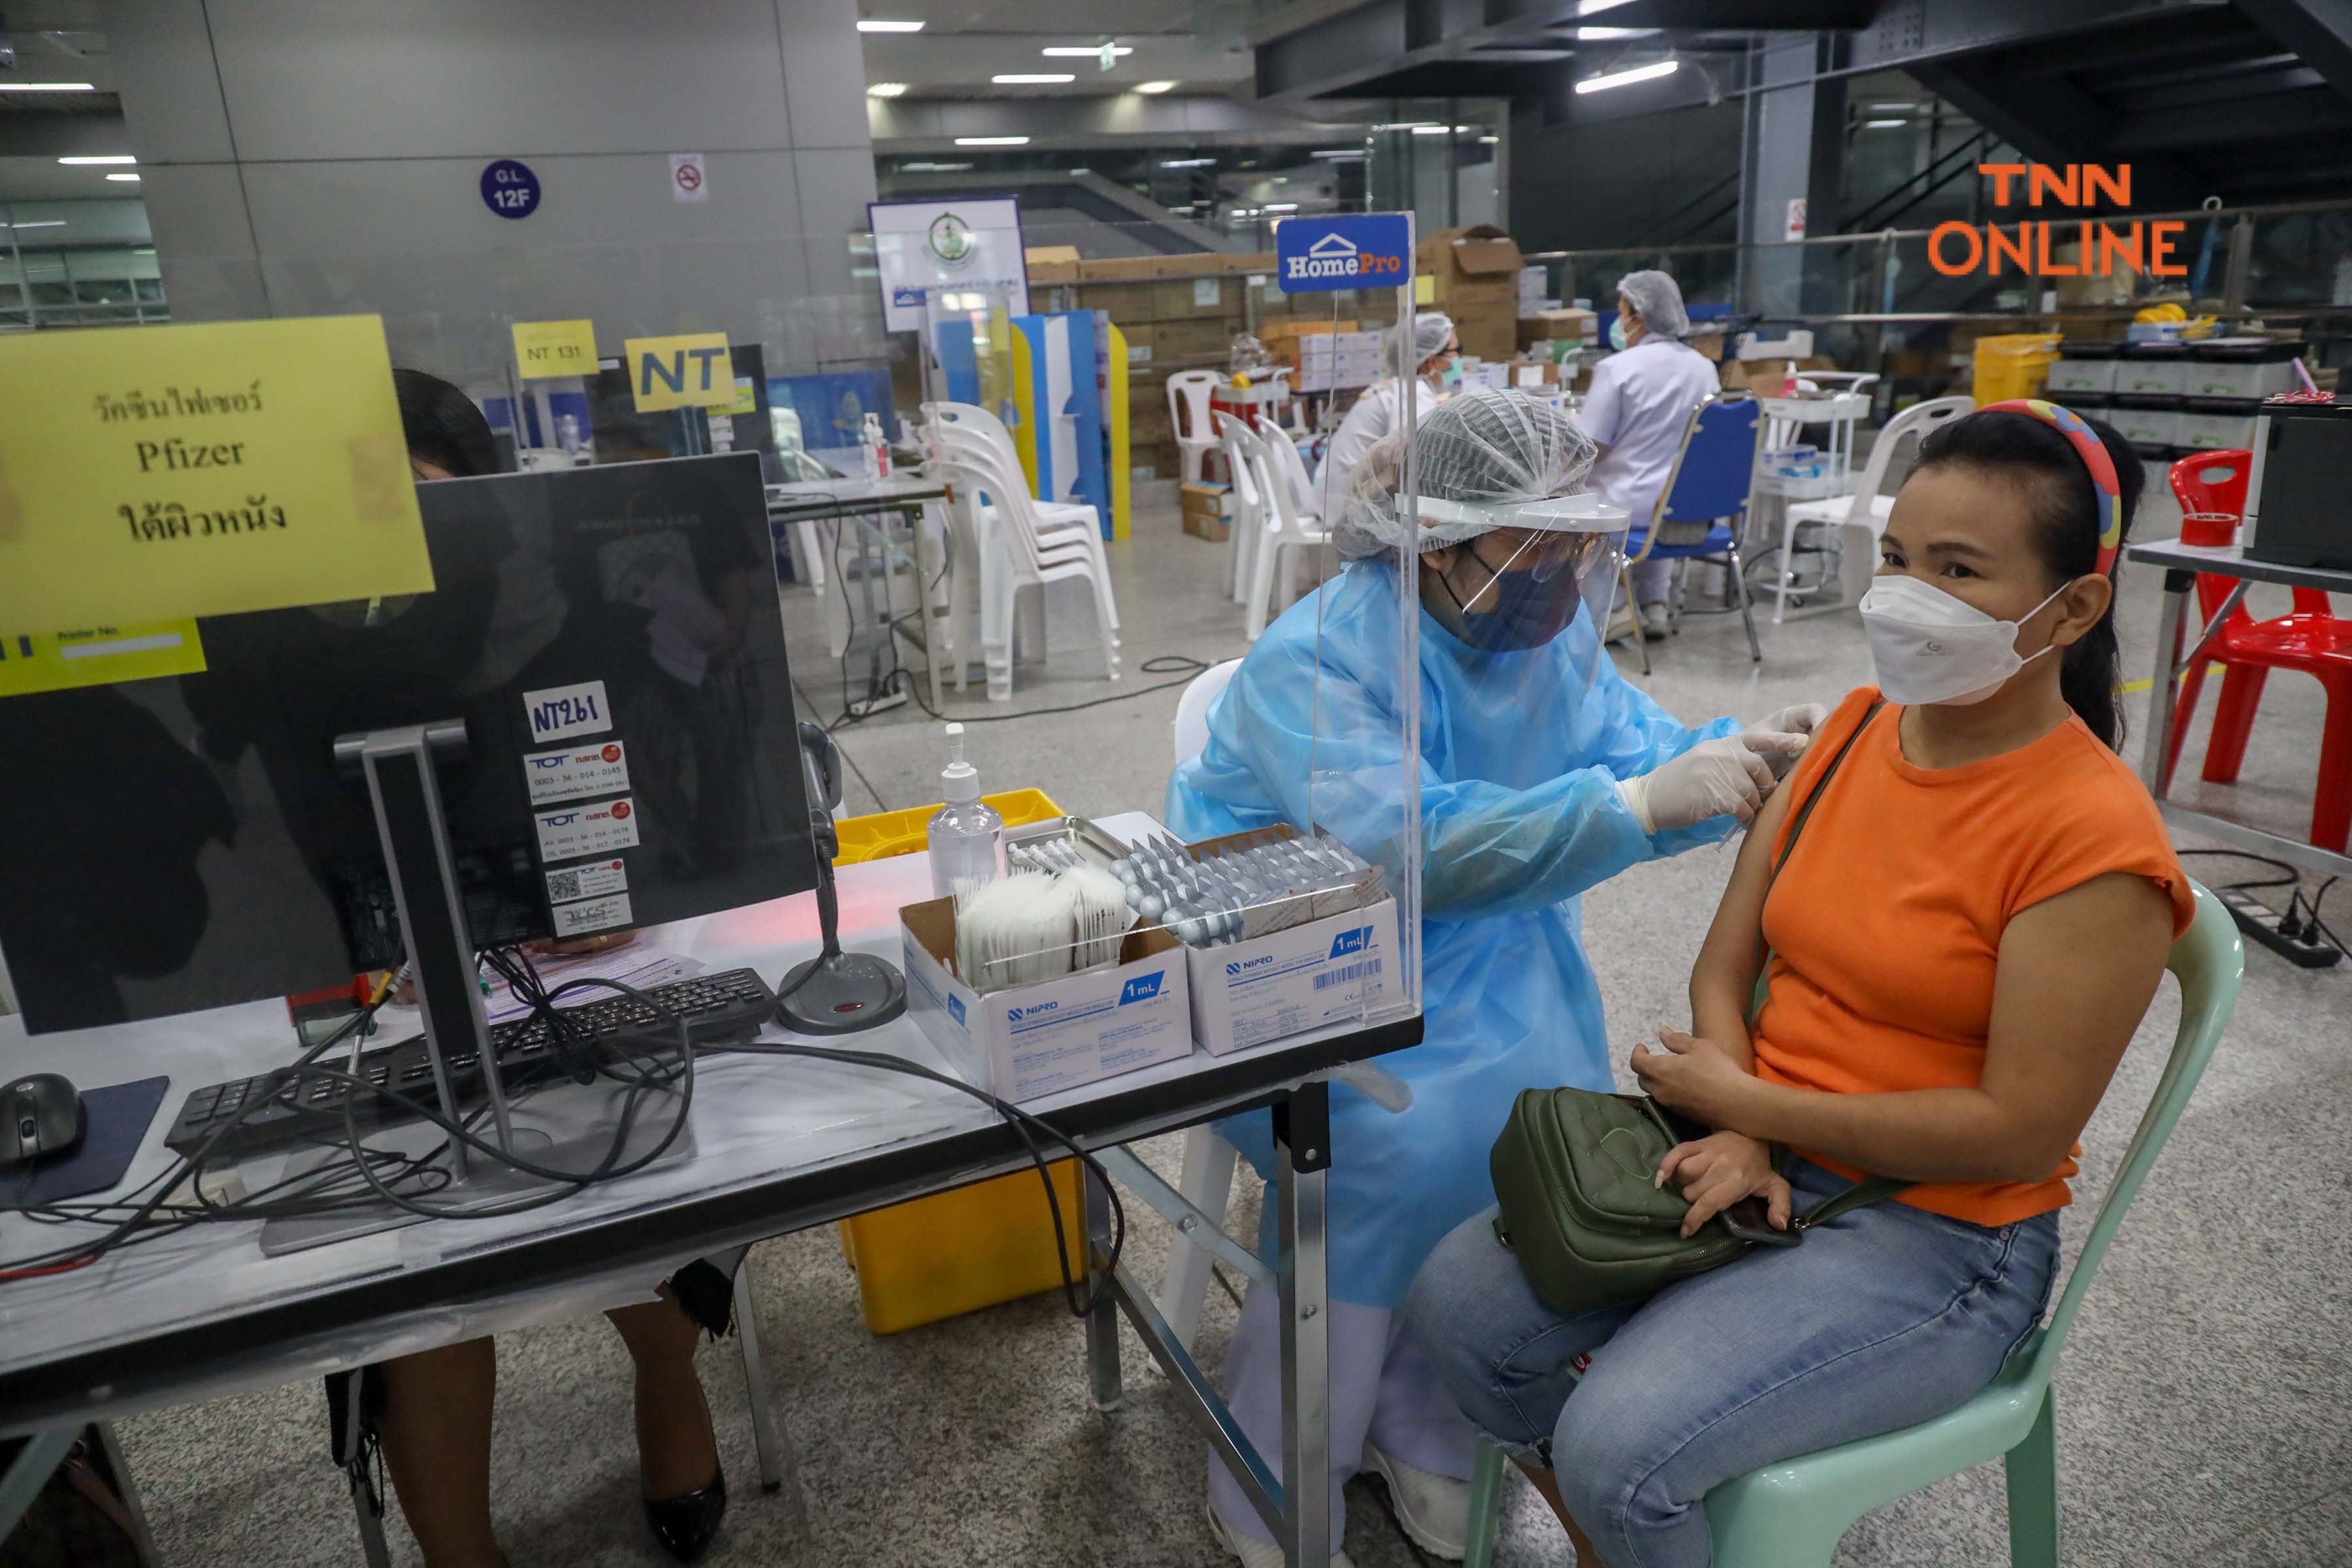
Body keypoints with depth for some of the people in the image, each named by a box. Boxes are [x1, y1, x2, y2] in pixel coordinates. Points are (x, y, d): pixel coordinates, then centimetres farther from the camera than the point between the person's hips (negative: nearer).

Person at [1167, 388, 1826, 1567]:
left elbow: (1628, 744, -2)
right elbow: (1411, 844, -35)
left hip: (1461, 945, 6)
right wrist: (1643, 805, -41)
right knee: (1406, 1137, -27)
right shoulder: (1318, 660, -22)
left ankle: (1420, 1427, 5)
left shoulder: (1546, 624, 1)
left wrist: (1742, 755, -24)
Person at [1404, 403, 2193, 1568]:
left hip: (1937, 1238, -6)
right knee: (1457, 1302, -6)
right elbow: (1725, 967, 3)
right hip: (1761, 1157, 6)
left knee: (1619, 1447, -23)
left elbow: (2020, 1134, -18)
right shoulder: (1856, 728, 2)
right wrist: (1735, 1134, -14)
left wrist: (1743, 1100, -15)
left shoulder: (2094, 841, -18)